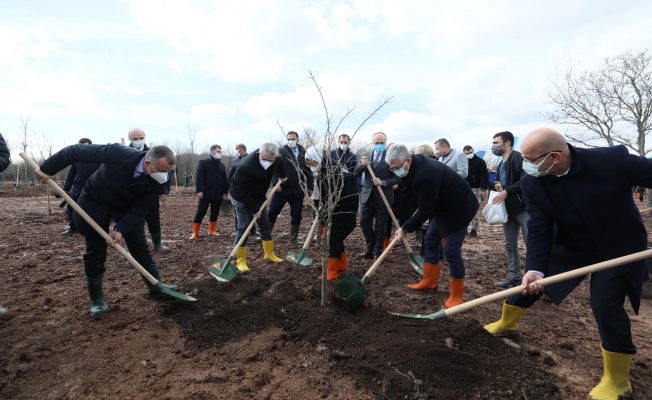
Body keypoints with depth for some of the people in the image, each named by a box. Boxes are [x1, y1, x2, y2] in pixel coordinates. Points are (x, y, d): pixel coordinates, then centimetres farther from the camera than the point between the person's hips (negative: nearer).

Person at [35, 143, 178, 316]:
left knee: (140, 245, 3)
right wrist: (47, 169, -17)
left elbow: (140, 209, -20)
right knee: (95, 250, 3)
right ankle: (96, 298, 18)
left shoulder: (158, 182, -27)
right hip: (96, 200, -2)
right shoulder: (118, 153, -37)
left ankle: (156, 285, 18)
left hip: (128, 206, 2)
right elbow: (76, 151, -25)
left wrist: (121, 230, -31)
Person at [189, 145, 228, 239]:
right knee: (200, 213, -2)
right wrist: (199, 190, -16)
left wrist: (225, 192, 6)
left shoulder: (222, 165, 16)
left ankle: (212, 231, 23)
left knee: (215, 213, 10)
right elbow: (198, 177, -7)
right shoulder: (203, 162, 0)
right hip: (206, 193, -5)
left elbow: (225, 180, 15)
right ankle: (195, 233, 5)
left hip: (218, 194, 5)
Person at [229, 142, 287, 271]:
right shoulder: (246, 166, -36)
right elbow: (243, 192, -31)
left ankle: (269, 254, 24)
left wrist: (282, 176, 22)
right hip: (241, 198, -6)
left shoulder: (276, 159, -15)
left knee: (265, 225, 10)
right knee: (243, 227, -10)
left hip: (259, 196, 7)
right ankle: (240, 261, -1)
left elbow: (280, 163, 13)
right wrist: (254, 209, -25)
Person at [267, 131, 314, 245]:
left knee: (296, 216, 9)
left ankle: (294, 238, 23)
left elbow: (308, 171, 9)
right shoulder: (281, 152, -4)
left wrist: (310, 187, 8)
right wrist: (276, 184, -19)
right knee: (272, 213, 5)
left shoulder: (304, 153, 5)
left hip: (298, 191, 3)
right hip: (281, 189, -2)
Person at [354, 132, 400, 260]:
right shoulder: (366, 155, 5)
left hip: (383, 196, -4)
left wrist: (383, 183, -23)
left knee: (380, 225, 7)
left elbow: (397, 178, -9)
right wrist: (362, 165, -18)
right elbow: (355, 173, 1)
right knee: (364, 222, 9)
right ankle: (370, 249, 26)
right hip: (367, 195, 4)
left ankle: (378, 252, 22)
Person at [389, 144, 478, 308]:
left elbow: (425, 210, -28)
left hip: (459, 207, -10)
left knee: (451, 251, -9)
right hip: (442, 205, 10)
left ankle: (457, 296, 6)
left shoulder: (425, 175, -36)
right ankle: (429, 281, 30)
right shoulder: (416, 164, -7)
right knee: (431, 239, 15)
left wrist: (405, 228, -19)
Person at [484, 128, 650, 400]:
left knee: (605, 304, -14)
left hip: (618, 247, -3)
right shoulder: (532, 184, -22)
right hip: (570, 246, 3)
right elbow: (539, 231, -22)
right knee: (529, 283, 9)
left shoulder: (614, 160, -32)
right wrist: (534, 269, -35)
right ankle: (506, 323, 39)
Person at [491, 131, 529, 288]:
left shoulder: (518, 158, -11)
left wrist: (507, 191, -23)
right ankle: (514, 278, 20)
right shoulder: (501, 165, 18)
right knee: (510, 245, 11)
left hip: (523, 208, -9)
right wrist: (498, 186, 6)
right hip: (508, 209, 9)